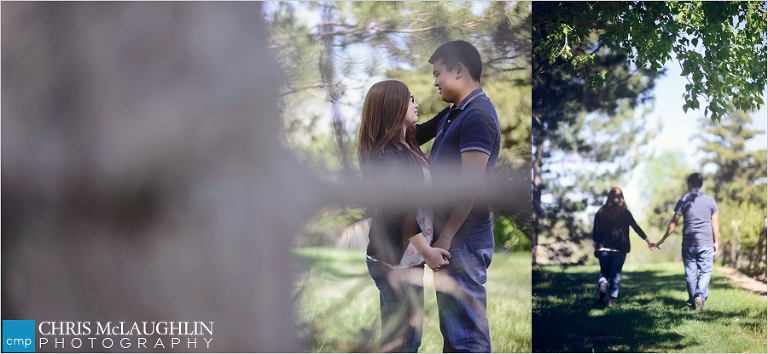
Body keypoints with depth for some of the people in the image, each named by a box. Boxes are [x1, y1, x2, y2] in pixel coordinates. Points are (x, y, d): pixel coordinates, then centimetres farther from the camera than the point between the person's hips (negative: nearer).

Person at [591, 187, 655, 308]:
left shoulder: (601, 212, 2)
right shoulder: (625, 212, -2)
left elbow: (595, 231, 2)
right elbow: (636, 228, -2)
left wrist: (596, 247, 10)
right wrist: (648, 241, 3)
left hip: (604, 248, 1)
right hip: (620, 249, -1)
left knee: (604, 272, 14)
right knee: (616, 274, 8)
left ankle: (602, 290, -14)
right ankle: (611, 300, 2)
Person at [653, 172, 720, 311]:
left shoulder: (683, 200, 2)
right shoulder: (710, 200, 3)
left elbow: (673, 223, 3)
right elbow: (714, 224, 4)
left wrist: (663, 239, 12)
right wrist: (716, 242, 14)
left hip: (688, 243, 1)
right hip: (706, 243, -1)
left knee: (690, 273, 8)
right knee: (705, 271, 3)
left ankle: (692, 302, 11)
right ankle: (700, 296, -19)